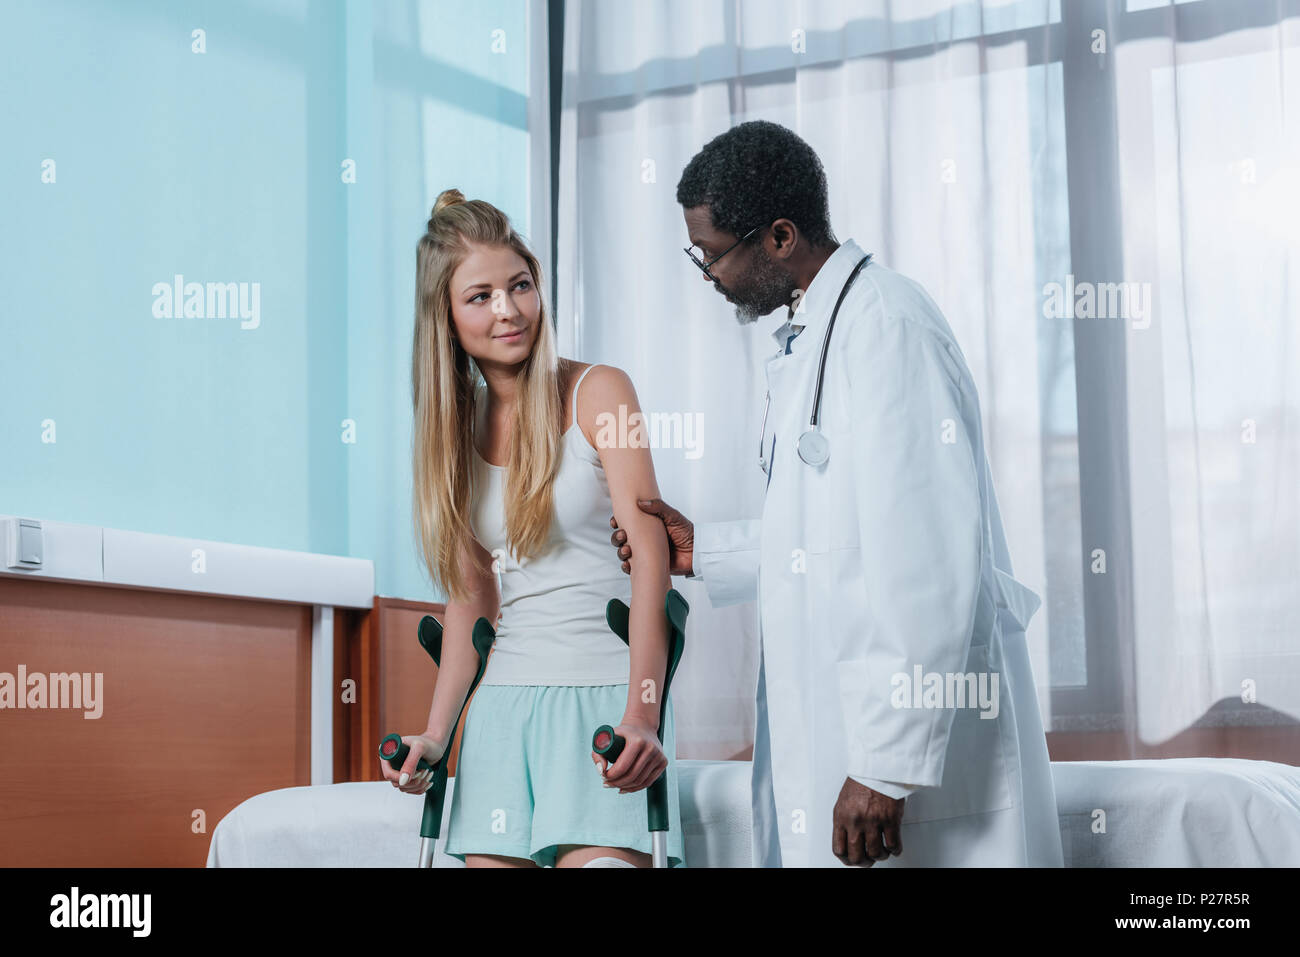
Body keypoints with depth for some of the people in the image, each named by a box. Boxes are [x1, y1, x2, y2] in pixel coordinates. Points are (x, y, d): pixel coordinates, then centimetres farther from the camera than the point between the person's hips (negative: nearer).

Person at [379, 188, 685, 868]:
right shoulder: (458, 427, 12)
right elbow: (472, 597, 13)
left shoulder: (598, 393, -3)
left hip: (605, 693, -4)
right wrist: (435, 734, 2)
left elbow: (651, 556, -12)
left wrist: (641, 717, -23)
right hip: (503, 702, 5)